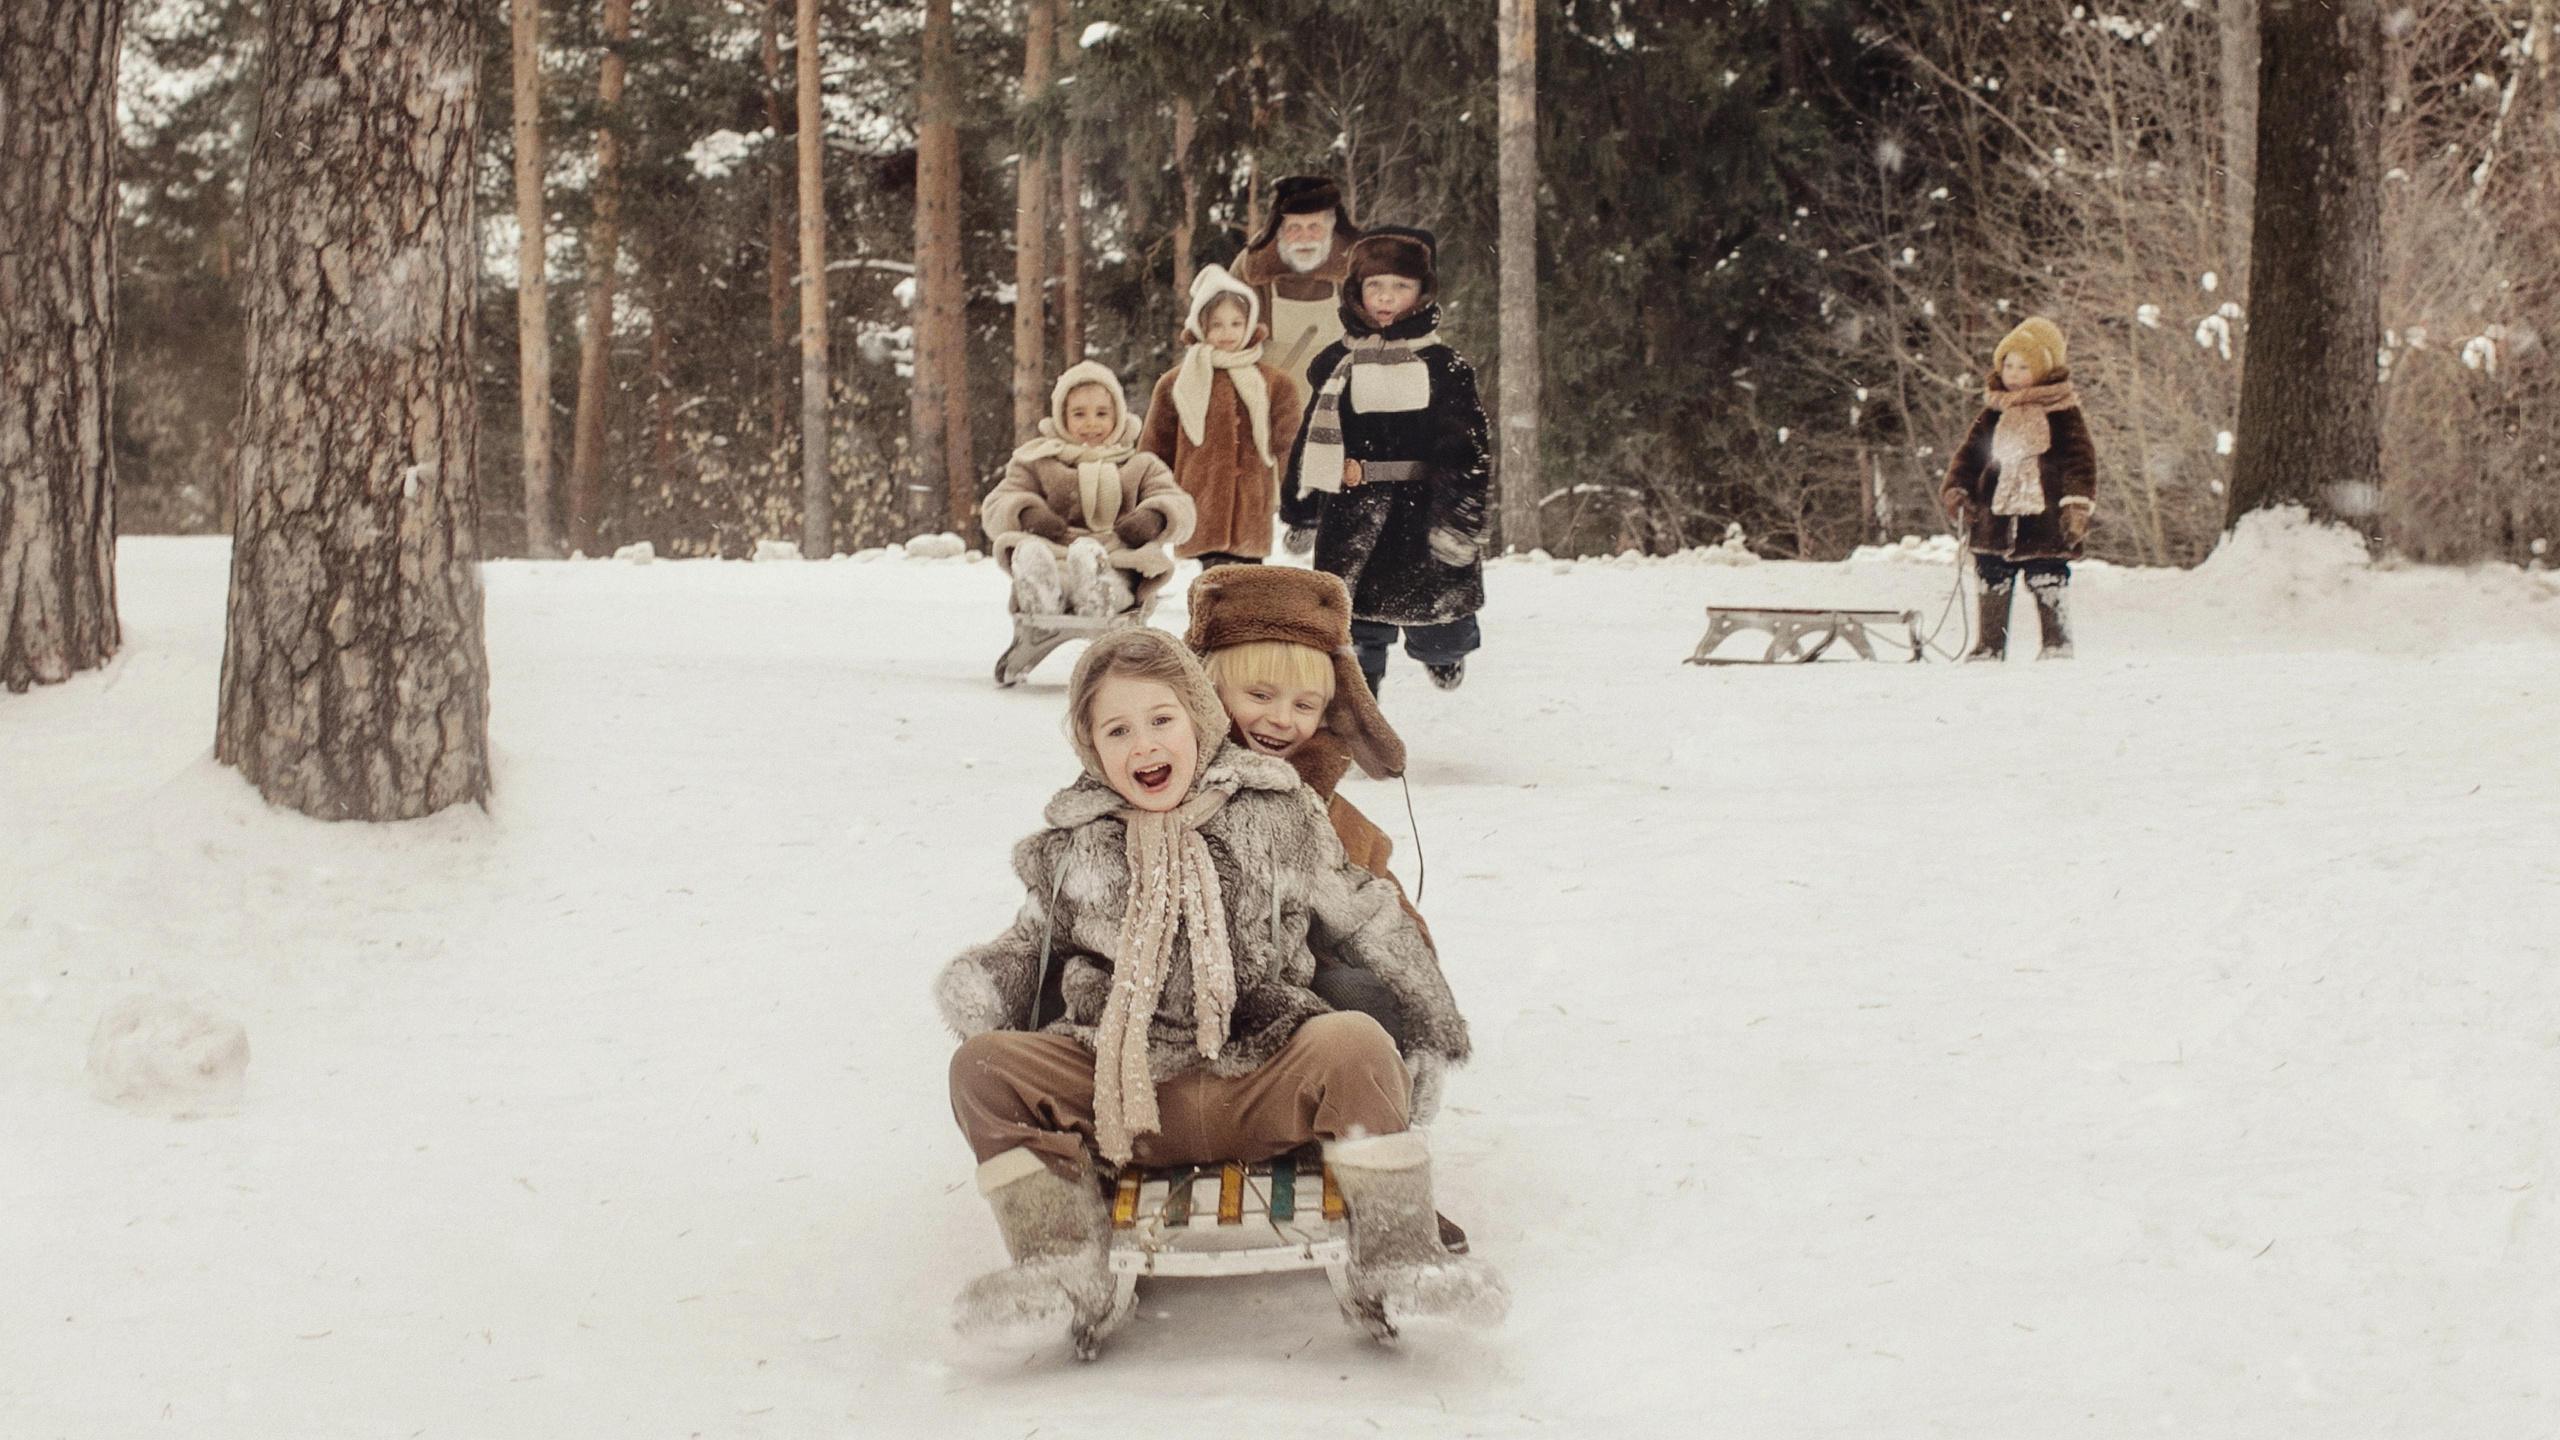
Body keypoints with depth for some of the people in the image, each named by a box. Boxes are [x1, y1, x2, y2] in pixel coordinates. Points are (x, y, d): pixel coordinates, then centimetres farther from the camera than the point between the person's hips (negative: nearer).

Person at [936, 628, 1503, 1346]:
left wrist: (1434, 1018, 21)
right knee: (983, 1066, -19)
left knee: (1355, 1044, -30)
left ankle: (1397, 1259, -21)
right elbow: (1031, 943, 23)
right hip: (1123, 1095, 2)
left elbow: (1366, 920, 17)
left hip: (1263, 1091, -1)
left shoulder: (1276, 815, 8)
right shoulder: (1074, 844, 11)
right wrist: (975, 981, 0)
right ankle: (1063, 1268, -22)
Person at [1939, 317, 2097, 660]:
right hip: (1995, 515, 4)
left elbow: (2080, 460, -4)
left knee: (2048, 586, -2)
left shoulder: (2062, 413, 0)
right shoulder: (1993, 413, 12)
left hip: (2043, 517, -4)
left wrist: (2078, 503, -13)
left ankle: (2057, 645, 8)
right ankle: (1990, 646, 16)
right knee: (1993, 585, 7)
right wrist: (1955, 490, 2)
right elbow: (1969, 454, 15)